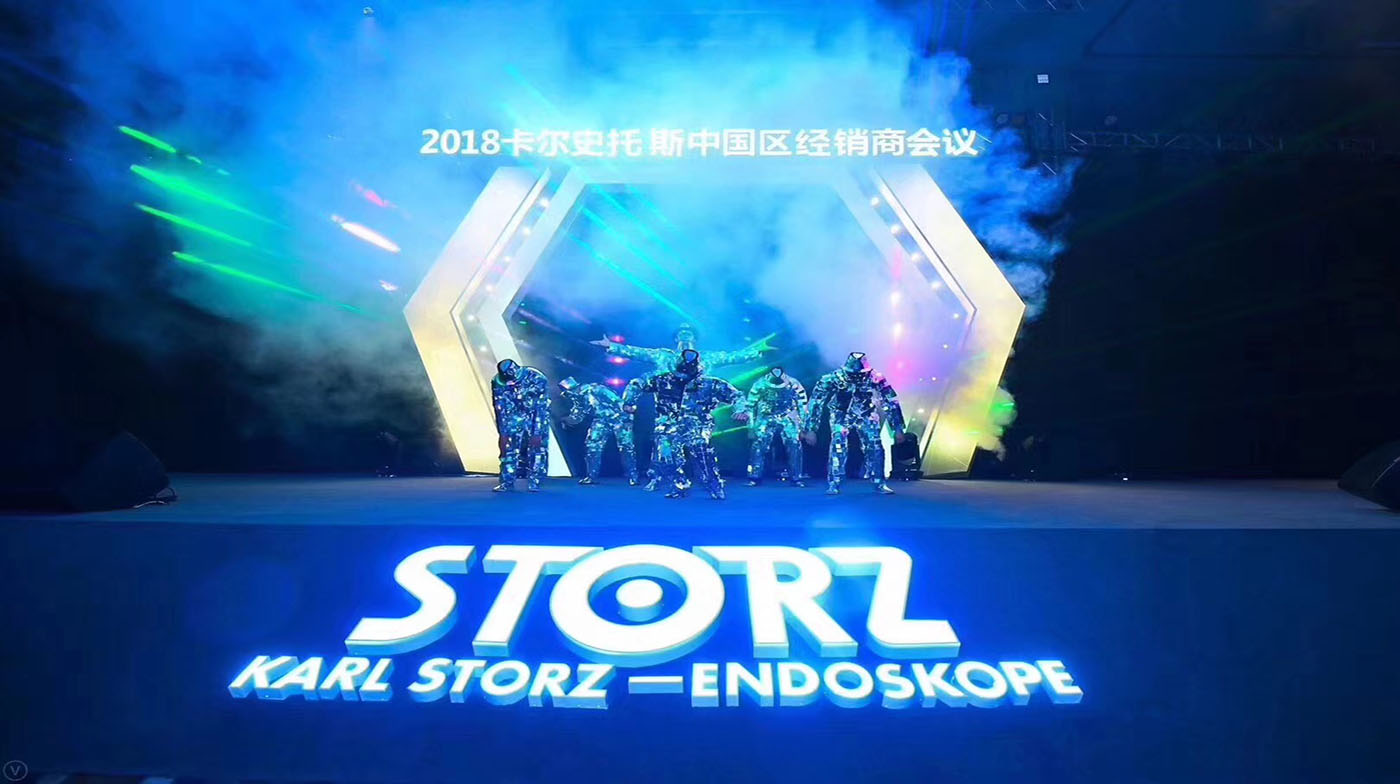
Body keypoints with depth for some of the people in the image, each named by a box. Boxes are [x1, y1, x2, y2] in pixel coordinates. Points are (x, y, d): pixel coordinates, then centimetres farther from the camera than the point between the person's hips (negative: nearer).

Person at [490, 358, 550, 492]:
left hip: (536, 415, -3)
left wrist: (537, 432, -28)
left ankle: (535, 482, -2)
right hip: (515, 416, 3)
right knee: (509, 448, -4)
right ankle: (507, 481, 3)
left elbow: (541, 408, -27)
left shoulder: (536, 378, -29)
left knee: (537, 448, -9)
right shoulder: (498, 382, -17)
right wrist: (503, 430, -11)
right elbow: (500, 409, -9)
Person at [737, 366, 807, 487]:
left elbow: (803, 404, -2)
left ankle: (796, 479, 5)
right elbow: (750, 405, -3)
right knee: (758, 445, -13)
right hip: (766, 418, 0)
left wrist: (803, 425, 1)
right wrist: (751, 427, -1)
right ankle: (754, 478, -3)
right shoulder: (760, 385, -16)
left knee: (795, 446, -8)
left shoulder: (794, 384, -16)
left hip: (788, 418, 0)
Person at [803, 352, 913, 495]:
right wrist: (810, 429, -24)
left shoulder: (875, 378, -27)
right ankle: (833, 485, -8)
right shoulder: (833, 378, -31)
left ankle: (879, 483, 9)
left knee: (875, 447, -8)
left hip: (865, 415, 2)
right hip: (841, 416, -1)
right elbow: (816, 403, -24)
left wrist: (898, 429, -14)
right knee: (838, 447, -19)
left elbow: (892, 402, -17)